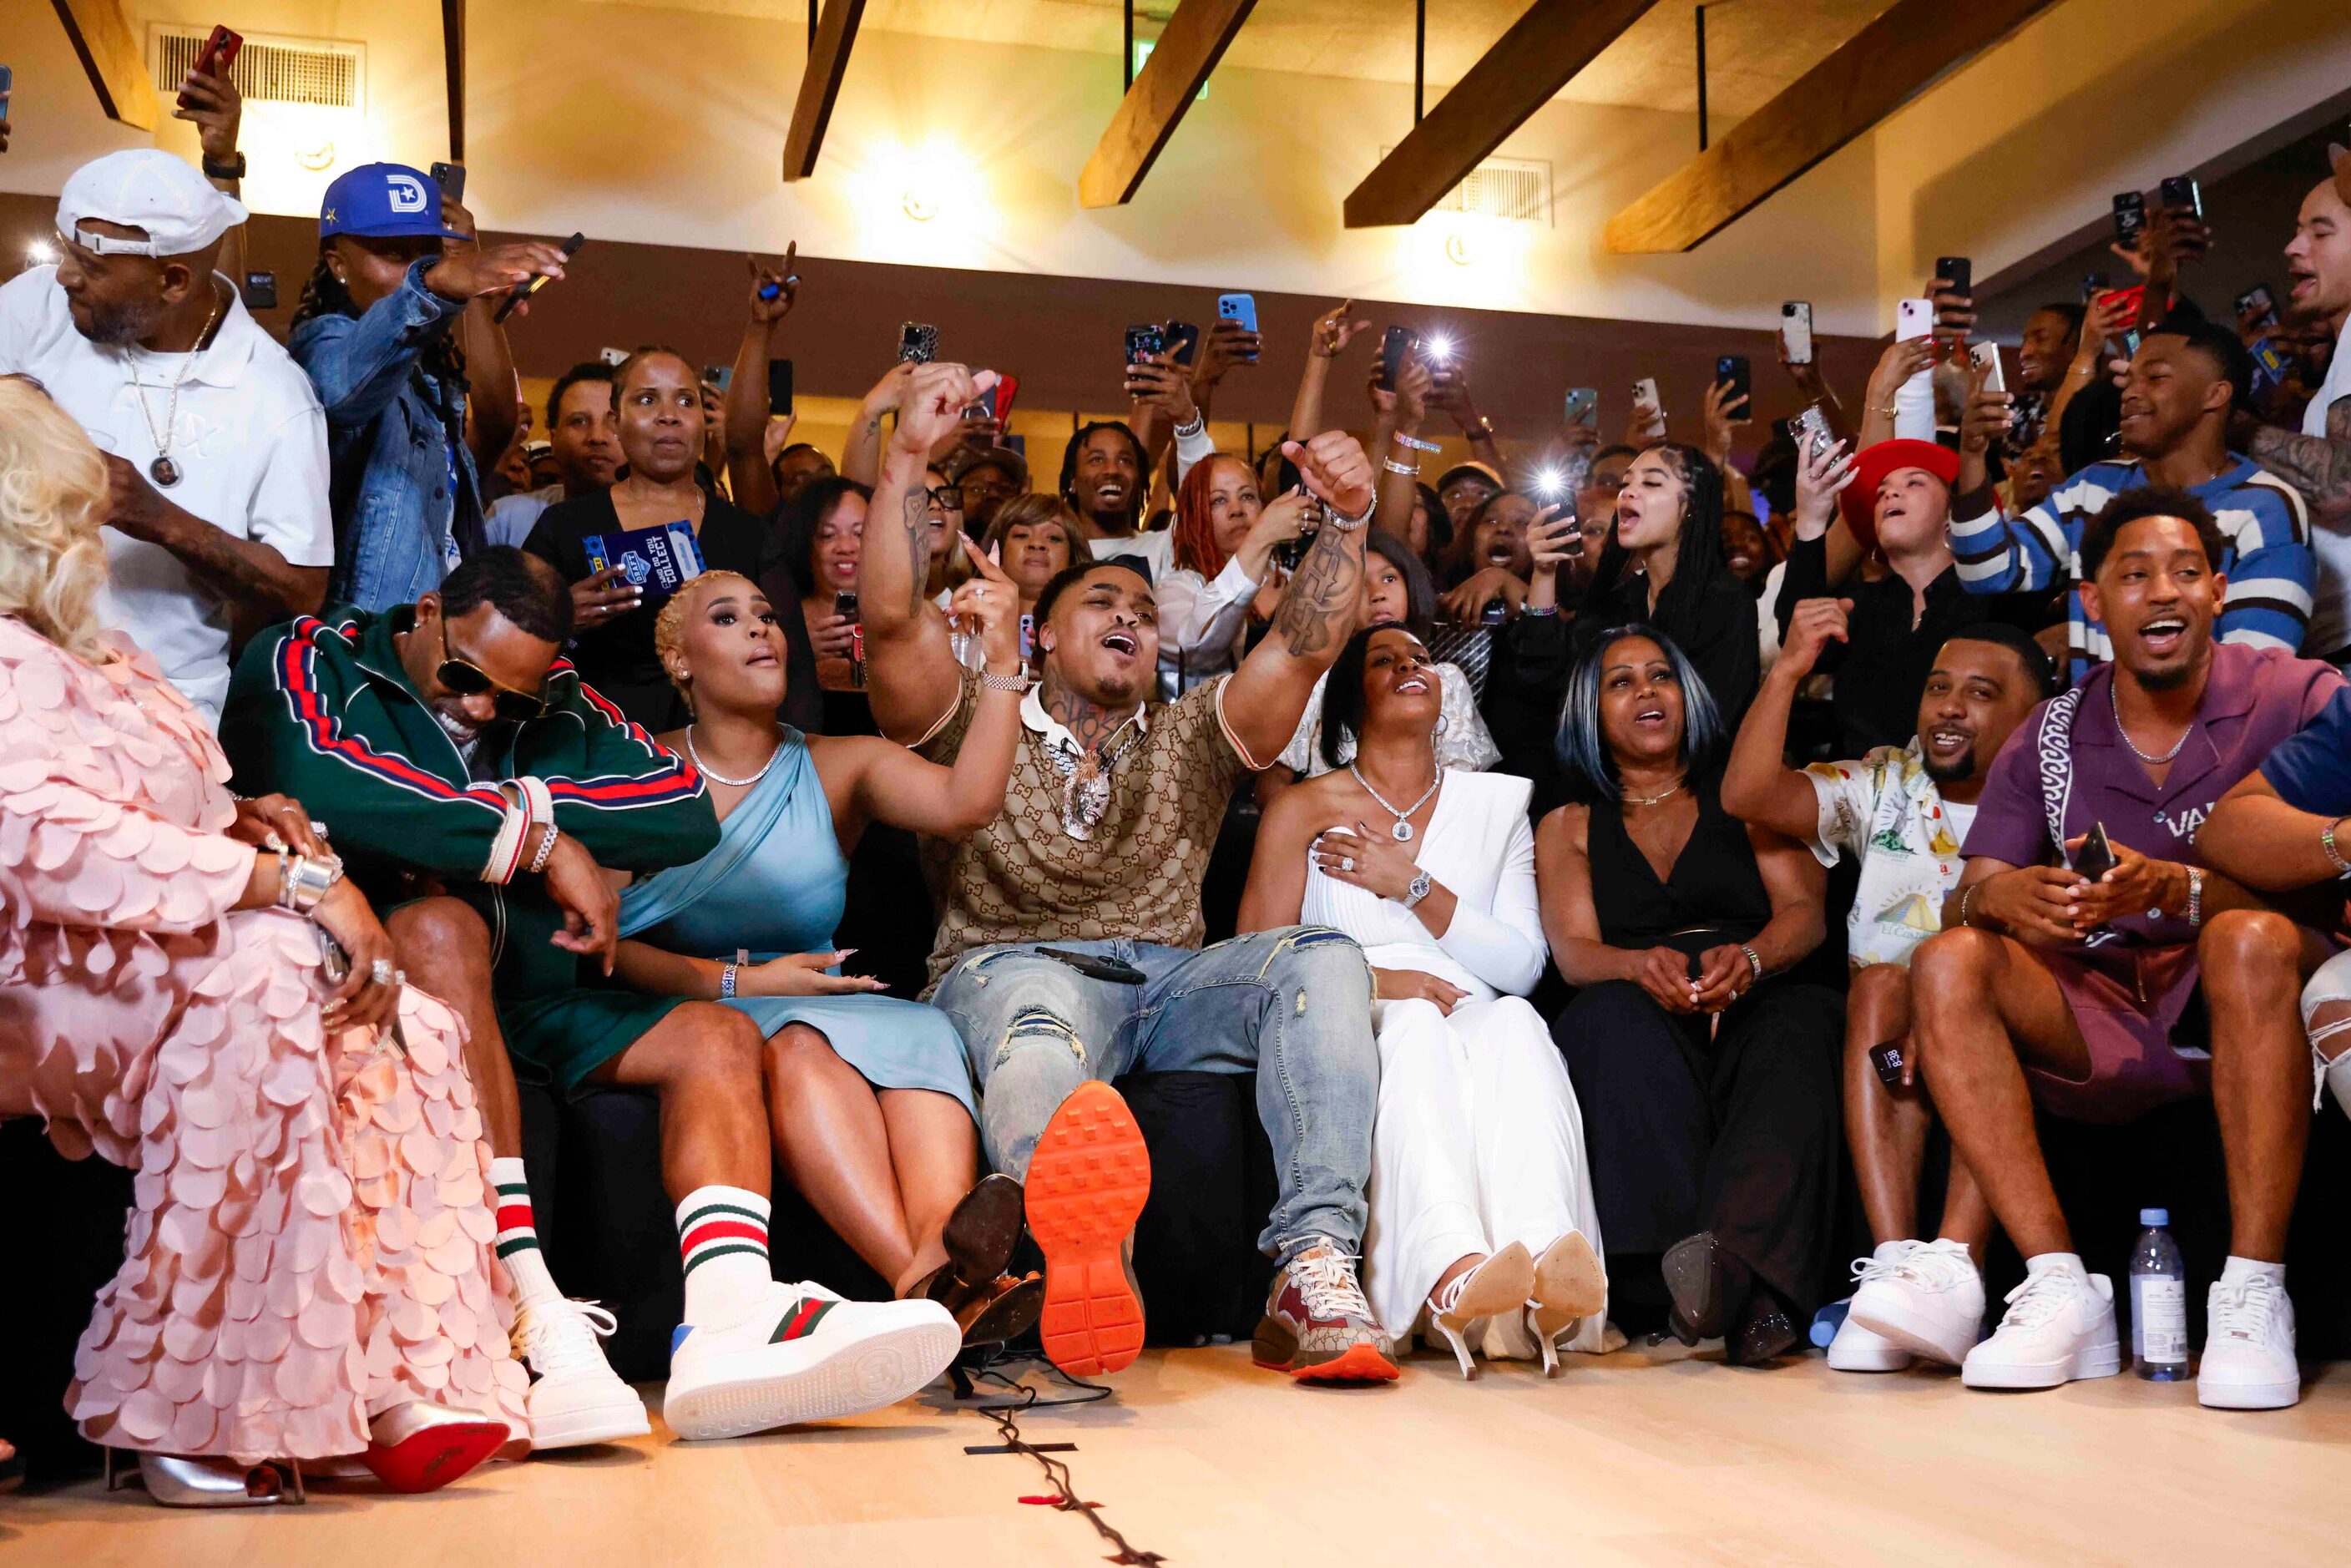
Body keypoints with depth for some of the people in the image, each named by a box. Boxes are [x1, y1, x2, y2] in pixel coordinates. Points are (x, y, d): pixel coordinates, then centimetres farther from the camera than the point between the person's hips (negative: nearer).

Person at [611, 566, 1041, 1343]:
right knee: (795, 1048, -36)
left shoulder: (841, 767, 14)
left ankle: (939, 1246, -61)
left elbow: (966, 803, -8)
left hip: (823, 1011, 3)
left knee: (917, 1034, -31)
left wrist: (1003, 658, -18)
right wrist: (742, 980, -12)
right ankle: (922, 1279, -58)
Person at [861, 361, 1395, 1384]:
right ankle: (1073, 1252, -79)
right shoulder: (975, 730, 20)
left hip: (1167, 982, 4)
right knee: (1042, 1027, -42)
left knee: (1324, 958, -26)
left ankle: (1314, 1268, -42)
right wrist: (908, 456, -8)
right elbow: (892, 618, 1)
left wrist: (1346, 520, -4)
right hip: (1014, 967, -3)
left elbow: (1306, 644, 12)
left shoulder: (1190, 743, 27)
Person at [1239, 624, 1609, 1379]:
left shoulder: (1498, 802, 21)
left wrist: (1414, 886, -1)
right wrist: (1370, 979, -14)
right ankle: (1455, 1275, -61)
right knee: (1414, 1025, -37)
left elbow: (1522, 966, 10)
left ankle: (1547, 1263, -59)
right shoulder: (1304, 810, 15)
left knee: (1514, 1023, -34)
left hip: (1477, 1022, 2)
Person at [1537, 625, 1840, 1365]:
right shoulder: (1568, 828, 24)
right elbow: (1574, 952, 6)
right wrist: (1643, 966, -20)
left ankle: (1741, 1268, -56)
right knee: (1617, 1016, -36)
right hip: (1640, 1022, 0)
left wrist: (1749, 959, -18)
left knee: (1803, 1019, -35)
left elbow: (1803, 912, 7)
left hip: (1751, 1008, 0)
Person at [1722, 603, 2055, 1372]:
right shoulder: (1883, 786, 15)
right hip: (1880, 1031, 2)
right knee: (1882, 984, -28)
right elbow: (1745, 796, 0)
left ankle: (1953, 1262, -43)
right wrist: (1788, 670, -6)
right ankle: (1894, 1261, -38)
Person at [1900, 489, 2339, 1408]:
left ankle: (2254, 1299, -30)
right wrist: (2000, 898, -25)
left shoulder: (2296, 697, -3)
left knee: (2252, 939, -34)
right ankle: (2061, 1290, -25)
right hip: (2105, 1029, 4)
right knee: (1950, 962, -20)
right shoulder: (2051, 738, 8)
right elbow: (1969, 896, 1)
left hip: (2247, 1019, -3)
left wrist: (2175, 888, -33)